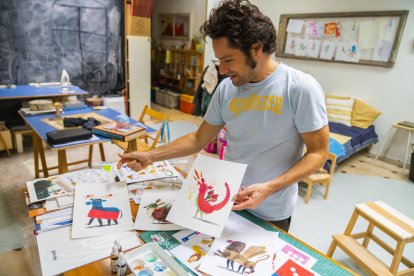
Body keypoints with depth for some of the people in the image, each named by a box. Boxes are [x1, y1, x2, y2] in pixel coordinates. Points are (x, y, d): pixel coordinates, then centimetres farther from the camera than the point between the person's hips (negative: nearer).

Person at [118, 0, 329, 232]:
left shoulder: (301, 88, -18)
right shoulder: (226, 89, -4)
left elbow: (318, 152, -13)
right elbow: (199, 139, 4)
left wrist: (269, 188, -25)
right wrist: (151, 156, -2)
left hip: (271, 214, -4)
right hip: (226, 202, 5)